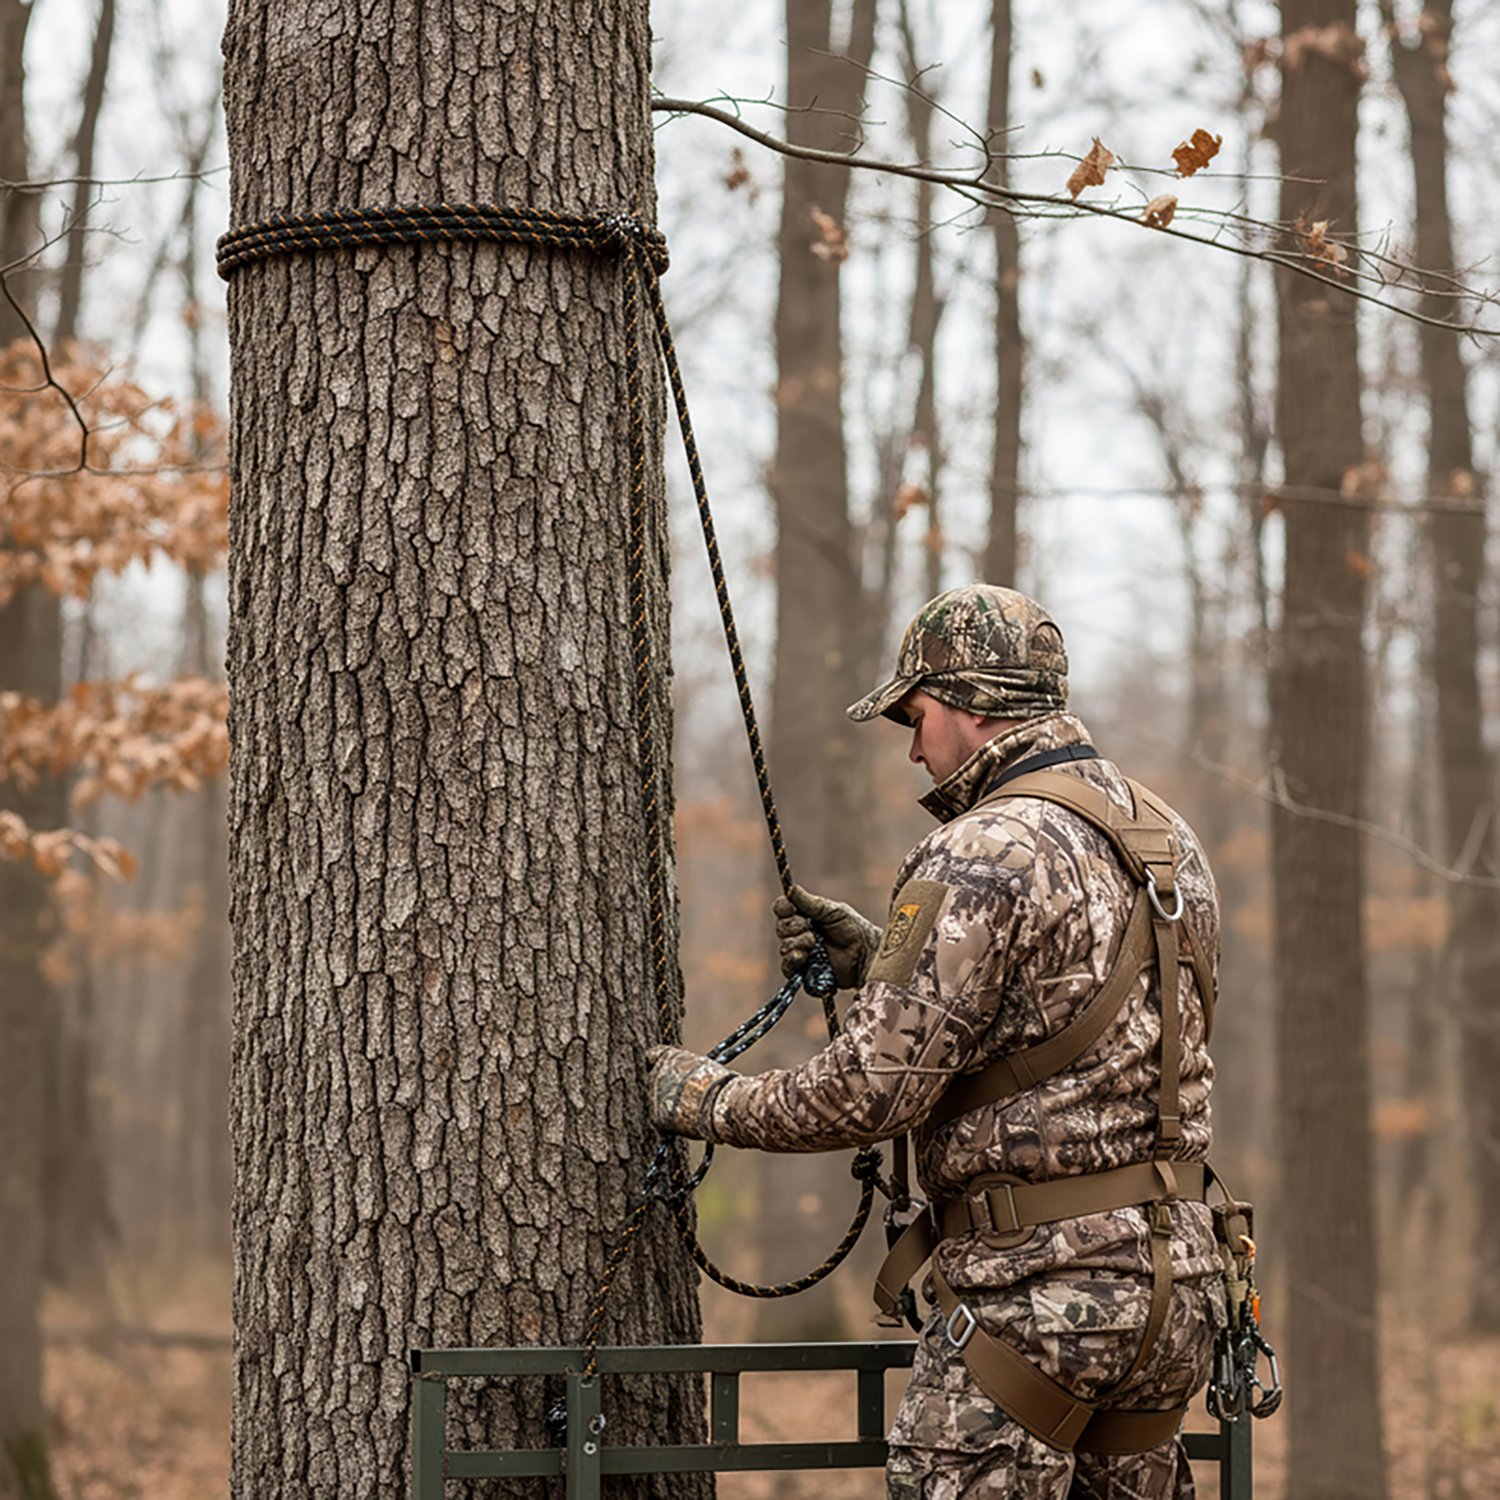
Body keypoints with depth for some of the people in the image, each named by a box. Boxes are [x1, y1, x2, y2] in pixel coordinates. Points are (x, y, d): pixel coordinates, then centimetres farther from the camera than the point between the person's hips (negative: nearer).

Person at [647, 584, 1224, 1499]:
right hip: (1176, 1281, 9)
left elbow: (875, 1088, -16)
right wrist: (880, 960, 20)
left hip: (1039, 1290, -9)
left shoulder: (983, 858, -14)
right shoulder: (1170, 840, 13)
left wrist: (707, 1099, -1)